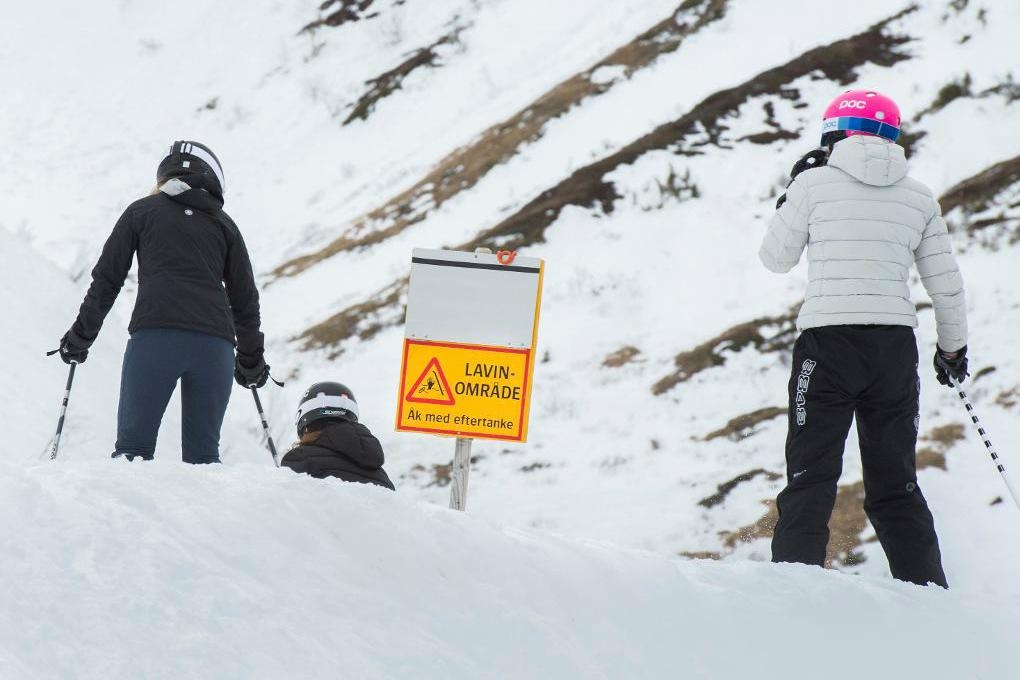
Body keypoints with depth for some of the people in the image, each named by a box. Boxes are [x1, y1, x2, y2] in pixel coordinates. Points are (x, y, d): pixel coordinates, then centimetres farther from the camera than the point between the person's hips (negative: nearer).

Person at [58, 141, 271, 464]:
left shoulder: (142, 211, 15)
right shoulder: (223, 223, 20)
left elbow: (106, 279, 12)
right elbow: (245, 299, 20)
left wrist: (81, 336, 21)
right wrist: (251, 359, 30)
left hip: (154, 336, -2)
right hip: (216, 341, 3)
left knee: (133, 446, -3)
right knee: (203, 454, 5)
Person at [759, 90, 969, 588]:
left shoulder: (814, 183, 0)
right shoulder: (918, 198, 8)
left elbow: (776, 258, 10)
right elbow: (946, 285, 12)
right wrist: (953, 347, 26)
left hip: (827, 342, -3)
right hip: (894, 346, 3)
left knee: (811, 477, -2)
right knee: (895, 486, 13)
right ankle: (928, 596, 9)